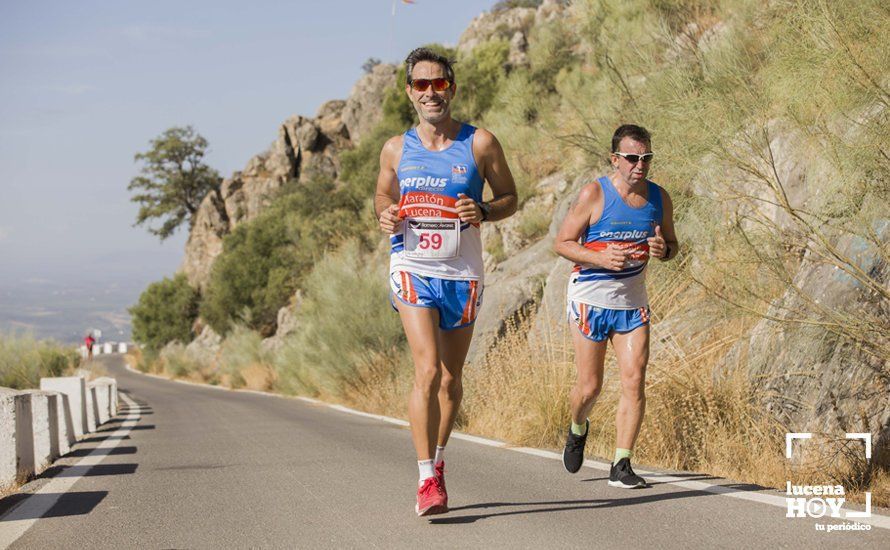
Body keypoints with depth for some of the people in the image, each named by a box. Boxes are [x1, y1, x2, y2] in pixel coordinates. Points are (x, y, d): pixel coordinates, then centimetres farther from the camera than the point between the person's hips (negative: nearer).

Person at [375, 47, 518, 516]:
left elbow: (509, 197, 7)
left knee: (451, 378, 12)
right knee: (428, 371, -17)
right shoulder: (396, 149, 5)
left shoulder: (480, 143, 0)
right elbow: (383, 196, 20)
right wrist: (385, 216, -3)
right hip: (412, 269, -1)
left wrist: (483, 212, -14)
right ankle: (427, 479, -16)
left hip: (462, 275, 1)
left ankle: (437, 460, 35)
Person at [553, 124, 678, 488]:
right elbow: (562, 243, -8)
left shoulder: (659, 198, 3)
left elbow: (672, 245, 15)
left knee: (634, 380, -9)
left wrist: (663, 250, -9)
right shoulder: (594, 194, -11)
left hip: (632, 301, 3)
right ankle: (578, 428, 36)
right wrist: (601, 258, -24)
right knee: (590, 385, 2)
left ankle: (621, 465, -4)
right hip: (590, 298, -3)